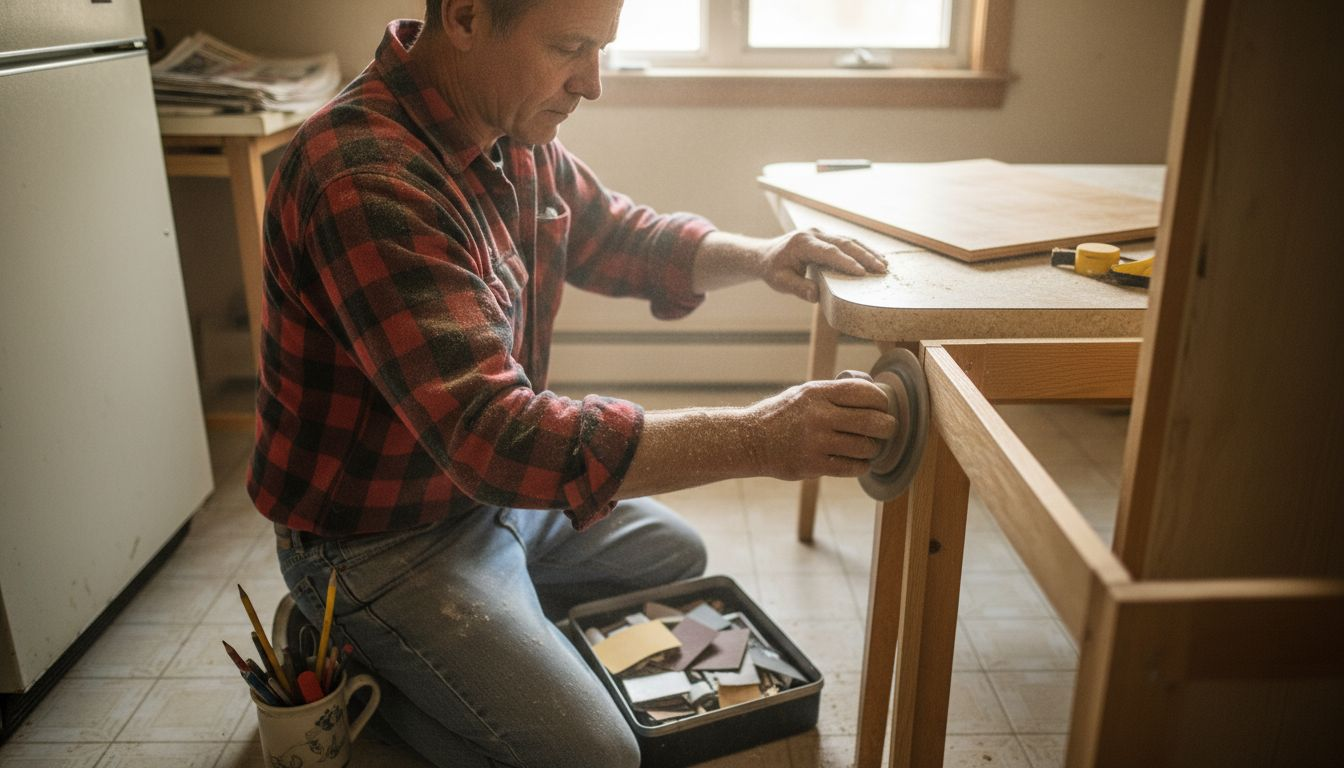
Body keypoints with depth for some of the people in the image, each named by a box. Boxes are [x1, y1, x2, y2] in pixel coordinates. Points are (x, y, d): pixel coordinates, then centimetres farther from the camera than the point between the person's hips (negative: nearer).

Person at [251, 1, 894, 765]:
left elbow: (621, 237, 10)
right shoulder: (367, 179, -32)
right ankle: (349, 667, 8)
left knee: (676, 557, 20)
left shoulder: (516, 133, -4)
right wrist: (756, 439, -39)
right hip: (382, 538, -8)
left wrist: (757, 257, -10)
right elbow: (491, 434, -38)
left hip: (493, 487, 9)